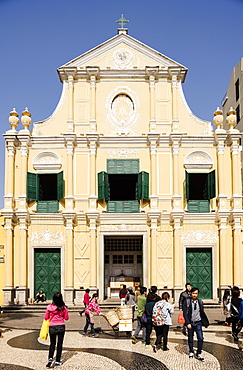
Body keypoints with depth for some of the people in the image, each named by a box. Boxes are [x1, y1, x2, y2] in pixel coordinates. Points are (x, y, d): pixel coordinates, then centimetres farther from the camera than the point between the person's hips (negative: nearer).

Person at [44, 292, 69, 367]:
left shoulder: (49, 307, -9)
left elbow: (46, 318, -1)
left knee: (52, 343, 14)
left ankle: (50, 358, -6)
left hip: (52, 327, 0)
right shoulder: (64, 308, -7)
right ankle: (57, 361, 14)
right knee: (60, 344, 11)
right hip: (61, 326, 0)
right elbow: (66, 318, 3)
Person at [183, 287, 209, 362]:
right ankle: (191, 352, 30)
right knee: (190, 339, 11)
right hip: (190, 323, -1)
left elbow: (202, 313, 12)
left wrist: (206, 322, 12)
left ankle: (199, 354, 3)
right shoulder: (187, 302, -6)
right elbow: (185, 313, -9)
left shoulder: (200, 302, 4)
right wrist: (188, 323, -16)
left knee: (200, 338, -9)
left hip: (198, 323, 2)